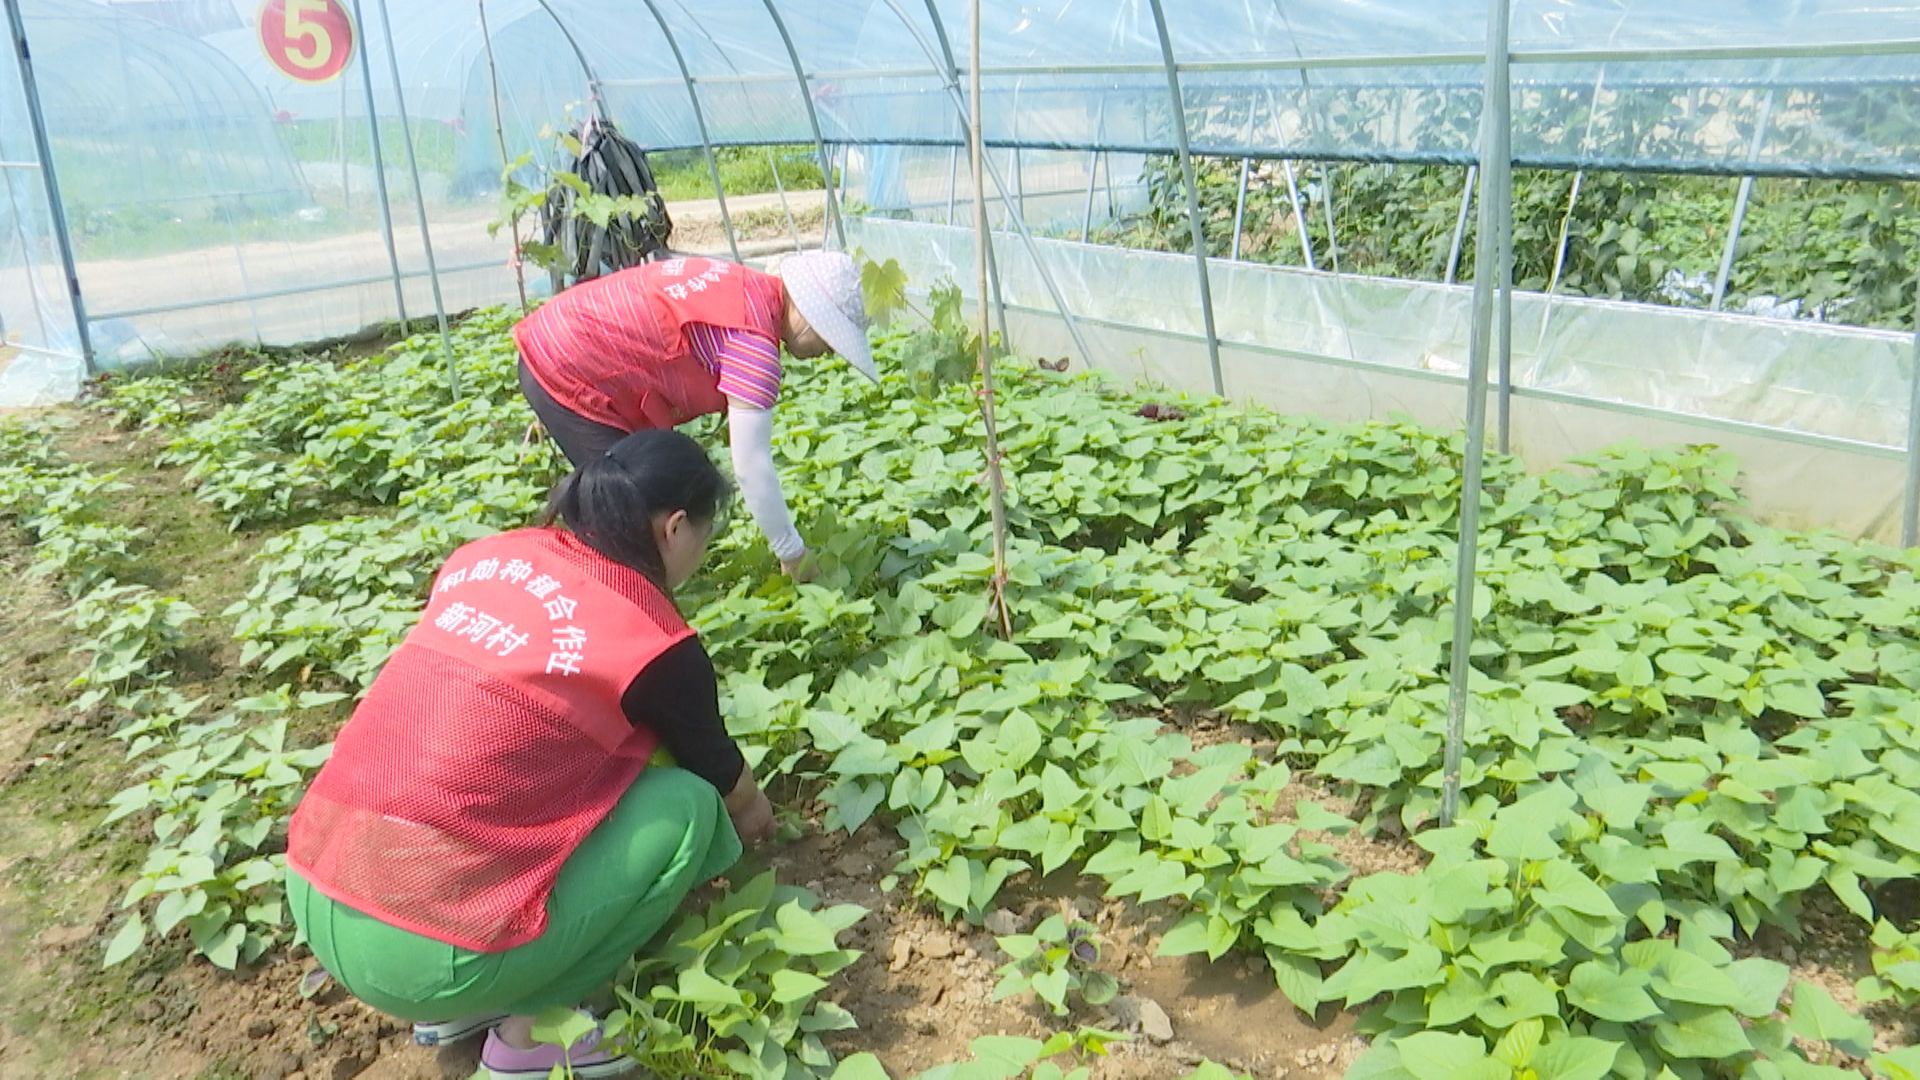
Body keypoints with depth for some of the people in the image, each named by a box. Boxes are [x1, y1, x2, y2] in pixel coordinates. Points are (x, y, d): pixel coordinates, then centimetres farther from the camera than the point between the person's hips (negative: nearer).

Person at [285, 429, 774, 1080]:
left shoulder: (486, 557, 10)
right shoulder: (655, 647, -8)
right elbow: (719, 772, 13)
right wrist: (754, 814, 38)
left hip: (312, 898, 7)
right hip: (419, 956, -7)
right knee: (688, 806, 3)